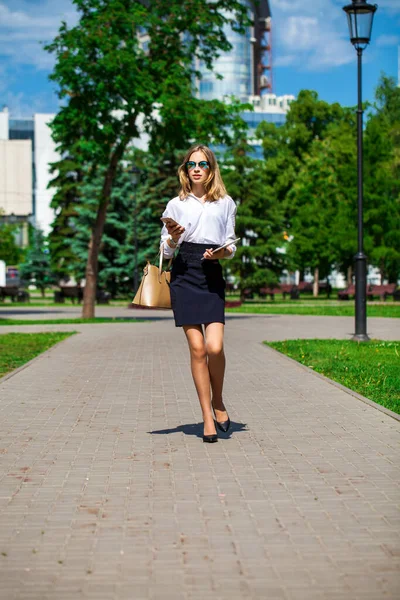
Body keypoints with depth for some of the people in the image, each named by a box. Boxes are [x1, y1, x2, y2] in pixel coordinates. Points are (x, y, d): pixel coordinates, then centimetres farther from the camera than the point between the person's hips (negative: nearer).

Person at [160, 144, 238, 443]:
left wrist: (222, 253, -7)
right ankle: (208, 418, 2)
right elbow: (166, 250, 11)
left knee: (215, 347, -15)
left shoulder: (225, 203, 13)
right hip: (184, 275, 0)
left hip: (212, 275, 0)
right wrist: (173, 238, -10)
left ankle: (218, 401, 13)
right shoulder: (176, 205, 12)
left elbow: (231, 246, 15)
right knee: (197, 348, -6)